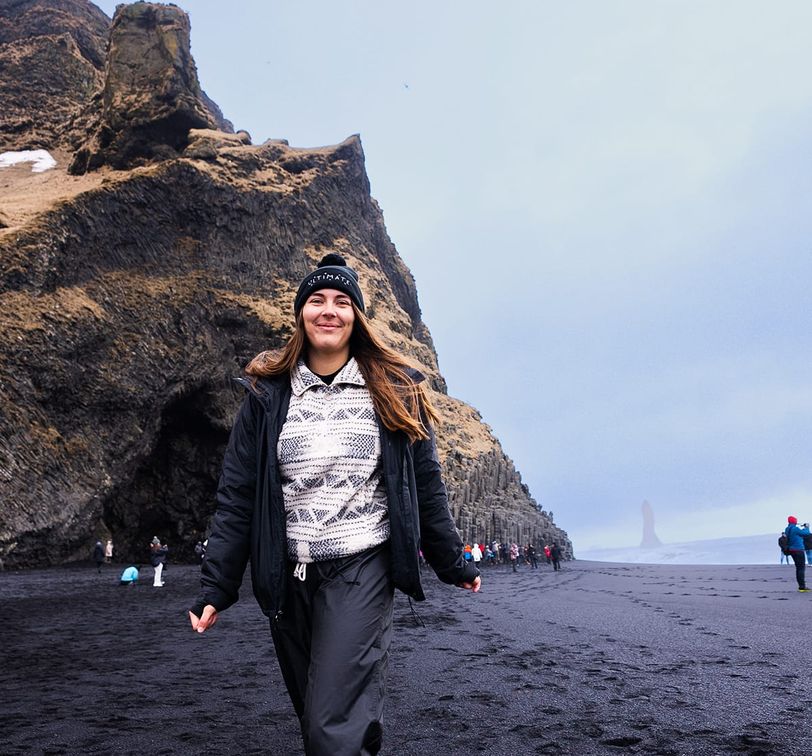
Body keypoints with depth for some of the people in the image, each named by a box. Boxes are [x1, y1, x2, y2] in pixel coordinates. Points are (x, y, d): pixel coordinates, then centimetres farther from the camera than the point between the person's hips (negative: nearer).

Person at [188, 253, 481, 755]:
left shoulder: (394, 392, 1)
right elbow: (237, 497, 2)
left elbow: (426, 486, 6)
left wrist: (453, 564, 9)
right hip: (288, 578, 3)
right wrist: (217, 587, -2)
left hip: (360, 569, -2)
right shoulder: (268, 394, 3)